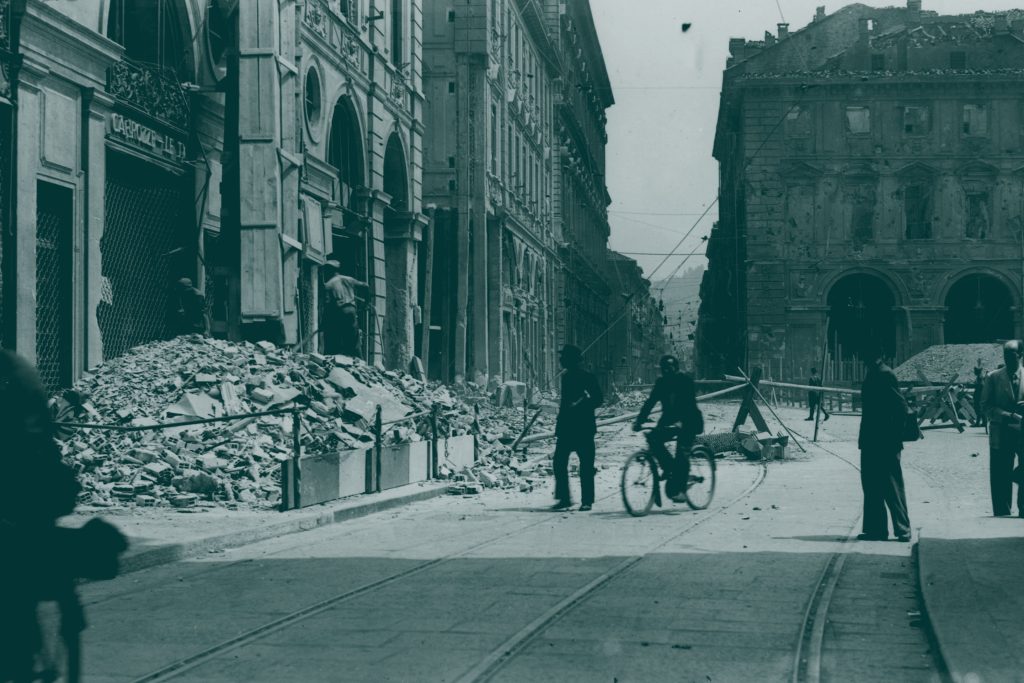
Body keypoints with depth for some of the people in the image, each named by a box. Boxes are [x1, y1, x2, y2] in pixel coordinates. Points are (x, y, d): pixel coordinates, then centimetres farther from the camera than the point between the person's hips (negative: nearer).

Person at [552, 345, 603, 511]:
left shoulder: (587, 377, -6)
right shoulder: (565, 376, 13)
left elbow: (598, 398, -8)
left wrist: (581, 404, -21)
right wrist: (558, 426, 17)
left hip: (584, 427, -6)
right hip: (566, 427, 6)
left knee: (586, 465, -1)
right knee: (559, 462, -2)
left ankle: (587, 501, 6)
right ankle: (563, 498, 6)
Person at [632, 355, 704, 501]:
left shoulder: (685, 380, -13)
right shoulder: (661, 382, 1)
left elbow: (689, 403, -26)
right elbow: (650, 402, -5)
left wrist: (681, 422, -42)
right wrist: (639, 420, -18)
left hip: (689, 422, -5)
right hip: (669, 420, 5)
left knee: (682, 453, -21)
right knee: (653, 438, -21)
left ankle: (679, 488, -15)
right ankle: (670, 469, -6)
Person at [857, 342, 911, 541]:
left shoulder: (885, 374, -13)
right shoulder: (872, 375, 14)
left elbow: (900, 406, -17)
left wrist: (896, 438, -17)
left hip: (885, 443, -10)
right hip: (871, 442, 10)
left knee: (892, 486, -6)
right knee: (871, 486, 12)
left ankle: (902, 530, -2)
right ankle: (875, 529, 18)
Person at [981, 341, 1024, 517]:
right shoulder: (993, 377, 2)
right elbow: (986, 406, -1)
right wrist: (1008, 416, -16)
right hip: (1001, 435, -1)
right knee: (1000, 479, 1)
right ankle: (1002, 515, 10)